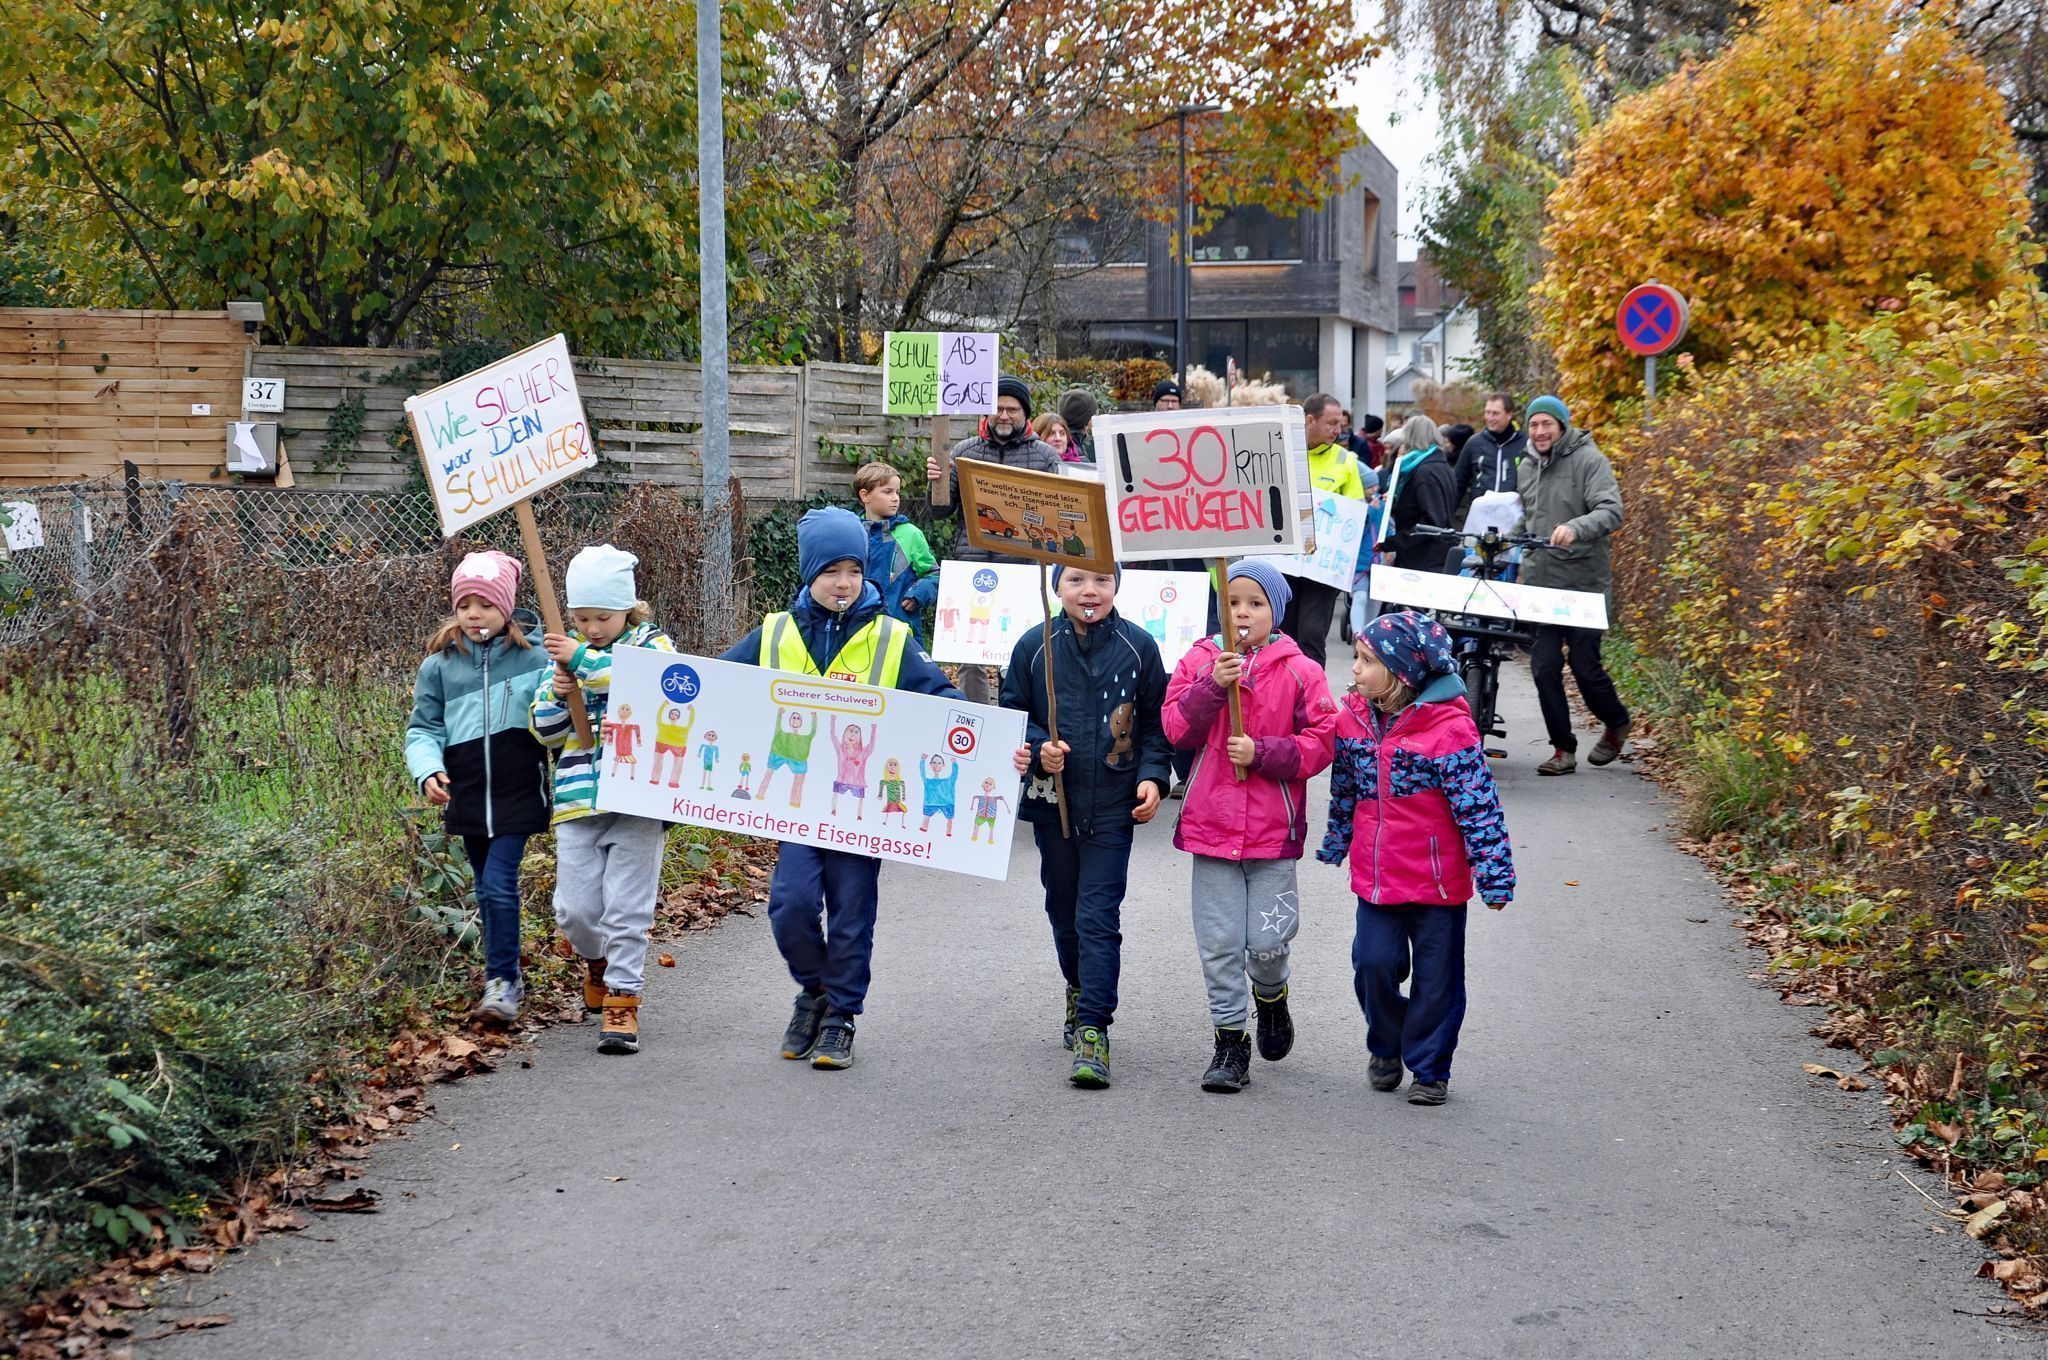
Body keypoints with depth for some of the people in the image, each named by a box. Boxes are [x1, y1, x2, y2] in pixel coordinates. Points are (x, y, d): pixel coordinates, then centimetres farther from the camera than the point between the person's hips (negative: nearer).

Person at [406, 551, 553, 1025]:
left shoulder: (534, 657, -3)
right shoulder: (440, 664, 3)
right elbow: (423, 728, 5)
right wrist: (428, 771, -14)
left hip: (517, 791, -3)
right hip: (466, 794, 4)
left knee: (499, 883, -12)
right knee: (487, 889, 14)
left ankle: (502, 981, -4)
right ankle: (506, 973, 30)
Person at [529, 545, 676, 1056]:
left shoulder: (652, 644, 3)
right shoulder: (565, 652, 13)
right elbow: (543, 730, 14)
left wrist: (583, 660, -27)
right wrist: (558, 693, -7)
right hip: (578, 801, 4)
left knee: (627, 907, -6)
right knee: (575, 908, 2)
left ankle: (623, 1001, 4)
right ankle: (597, 960, 32)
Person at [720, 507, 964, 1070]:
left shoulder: (891, 640, 3)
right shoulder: (774, 635, 7)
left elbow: (943, 701, -1)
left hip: (864, 800, -1)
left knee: (851, 913, 4)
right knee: (791, 902, -12)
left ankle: (840, 1016, 20)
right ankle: (815, 990, 16)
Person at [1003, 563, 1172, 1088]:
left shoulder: (1138, 647, -2)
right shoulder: (1035, 646, 0)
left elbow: (1156, 723, 6)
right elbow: (1011, 714, 7)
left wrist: (1154, 776, -7)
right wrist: (1038, 749, -11)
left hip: (1113, 806, -3)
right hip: (1052, 801, 3)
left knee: (1098, 916, -9)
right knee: (1063, 907, 18)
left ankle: (1092, 1030, -10)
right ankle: (1080, 991, 43)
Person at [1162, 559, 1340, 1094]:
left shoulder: (1300, 672, -1)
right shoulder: (1198, 663, 5)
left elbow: (1320, 743, -4)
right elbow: (1177, 728, -4)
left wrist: (1260, 753, -15)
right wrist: (1213, 685, -17)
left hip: (1273, 827, -2)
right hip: (1210, 823, 2)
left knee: (1267, 940, -2)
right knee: (1219, 943, 3)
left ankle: (1271, 995, 32)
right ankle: (1230, 1040, 15)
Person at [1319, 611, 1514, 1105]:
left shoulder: (1448, 727, -18)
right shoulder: (1354, 718, 0)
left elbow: (1478, 804, -15)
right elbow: (1344, 791, 16)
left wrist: (1494, 873, -16)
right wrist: (1336, 844, 25)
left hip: (1437, 877, -4)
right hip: (1376, 874, 4)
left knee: (1436, 977, 6)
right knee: (1373, 962, 1)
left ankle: (1430, 1069, 21)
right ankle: (1386, 1050, 26)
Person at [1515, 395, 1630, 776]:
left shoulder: (1588, 459, -7)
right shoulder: (1528, 466, 14)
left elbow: (1611, 511, -20)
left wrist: (1575, 529, -37)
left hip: (1583, 584, -6)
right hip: (1538, 582, 6)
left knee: (1585, 666, -1)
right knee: (1544, 667, 0)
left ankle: (1617, 724, 27)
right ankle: (1563, 748, 10)